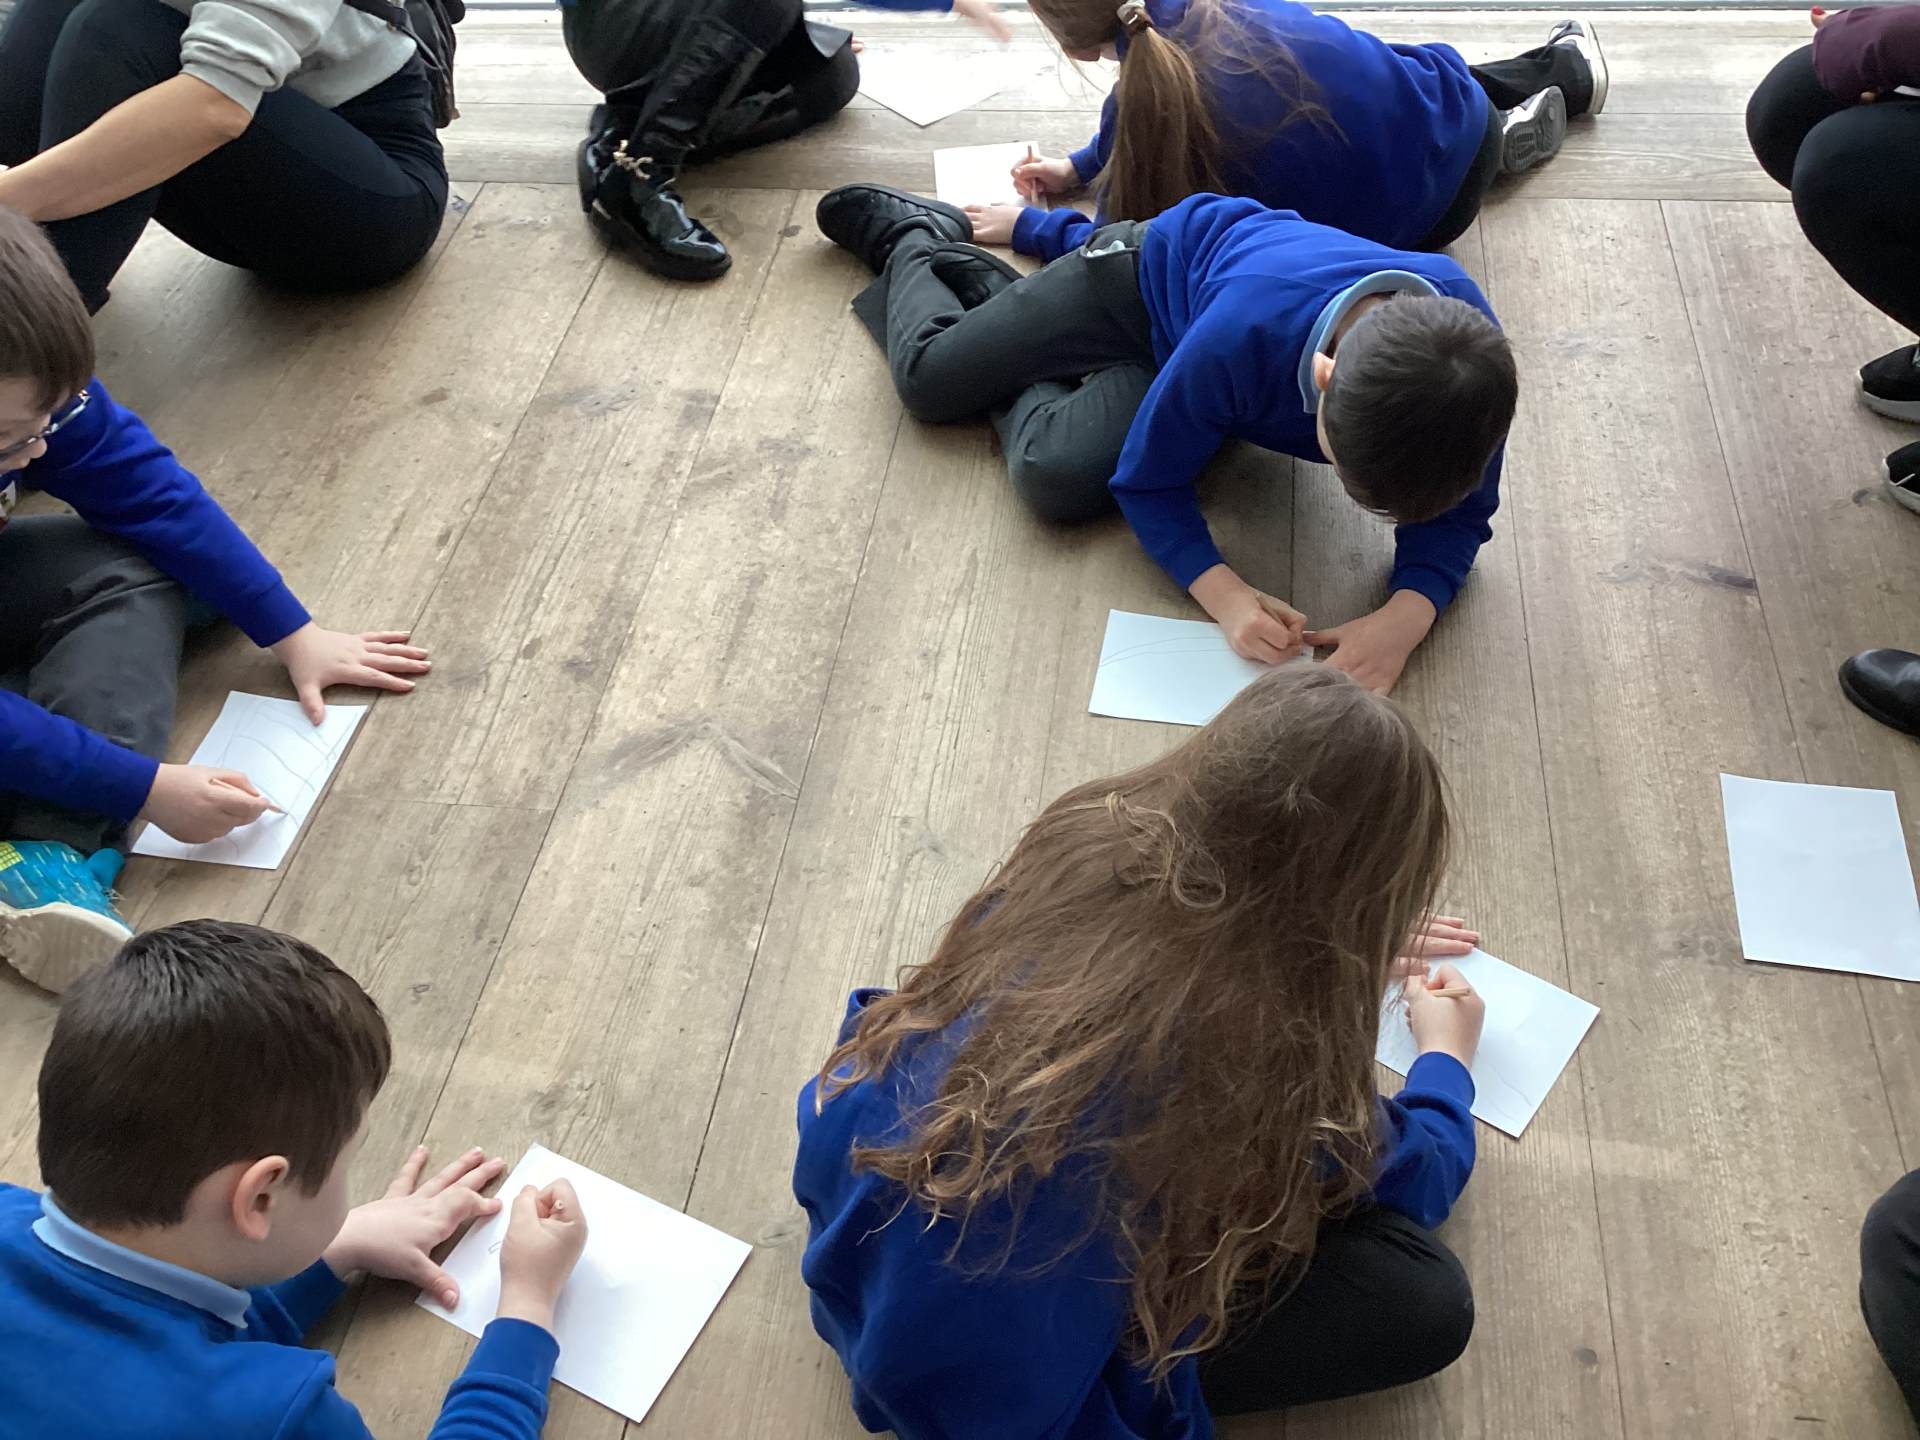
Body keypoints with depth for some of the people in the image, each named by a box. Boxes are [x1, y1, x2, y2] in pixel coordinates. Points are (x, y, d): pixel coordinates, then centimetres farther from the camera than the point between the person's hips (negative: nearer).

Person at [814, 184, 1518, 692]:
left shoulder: (1471, 357, -37)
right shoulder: (1245, 334, -47)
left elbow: (1457, 512, -22)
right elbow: (1148, 476, -30)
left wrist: (1407, 614, -43)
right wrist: (1222, 592, -46)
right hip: (1149, 271, -3)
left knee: (1059, 480, -8)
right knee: (928, 374, 3)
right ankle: (913, 236, 40)